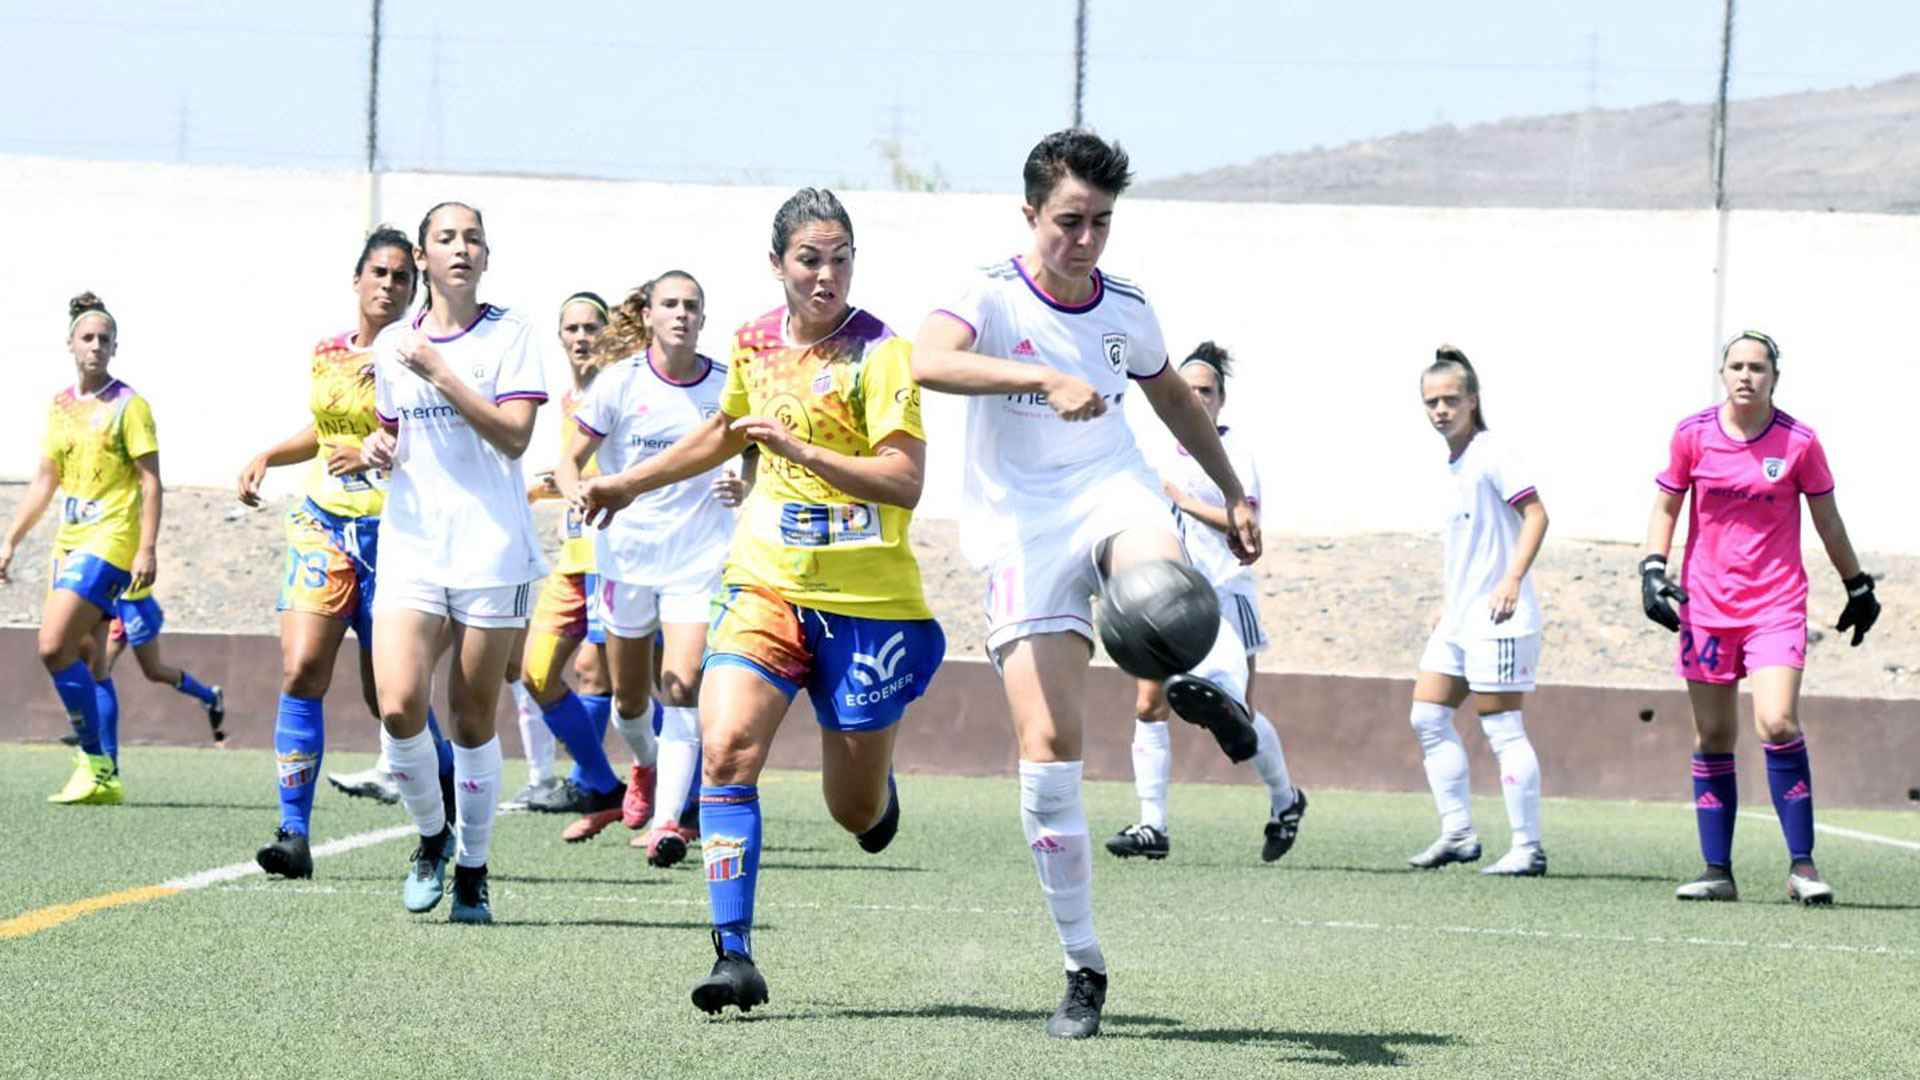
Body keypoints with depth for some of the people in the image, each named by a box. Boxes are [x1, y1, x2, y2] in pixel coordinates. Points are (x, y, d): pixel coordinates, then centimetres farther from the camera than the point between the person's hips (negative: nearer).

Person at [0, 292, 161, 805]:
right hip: (70, 544, 7)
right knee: (86, 663, 6)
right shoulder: (60, 406, 14)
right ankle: (105, 778, 9)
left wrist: (146, 550, -17)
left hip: (111, 542, -7)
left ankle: (95, 760, -10)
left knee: (55, 648, -18)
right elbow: (44, 482, 20)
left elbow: (150, 482, -9)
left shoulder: (129, 405, -5)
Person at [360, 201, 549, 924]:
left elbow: (514, 434, -13)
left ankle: (472, 870, 16)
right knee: (398, 706, -14)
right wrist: (377, 448, 3)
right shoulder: (391, 345, 12)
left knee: (474, 721, 1)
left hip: (491, 547, -3)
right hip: (410, 545, 3)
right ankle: (431, 834, 10)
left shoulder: (509, 334, -1)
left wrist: (440, 372, -16)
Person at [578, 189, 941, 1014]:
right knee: (727, 747, -21)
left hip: (869, 597, -4)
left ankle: (873, 783, 45)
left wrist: (799, 449, -29)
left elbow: (905, 481, -20)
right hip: (766, 581, 4)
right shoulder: (755, 342, 6)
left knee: (856, 811, 6)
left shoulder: (879, 352, -11)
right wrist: (627, 484, 33)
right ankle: (734, 952, -20)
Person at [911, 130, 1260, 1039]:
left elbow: (1172, 396, 27)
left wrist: (1233, 493, 30)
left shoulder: (1126, 309, 6)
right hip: (1019, 527, -2)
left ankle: (1196, 687, -4)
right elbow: (928, 360, -32)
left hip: (1111, 492, 2)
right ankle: (1082, 969, -2)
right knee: (1047, 742, -12)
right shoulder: (994, 297, -9)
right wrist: (1046, 378, -43)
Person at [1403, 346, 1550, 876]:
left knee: (1503, 729, -8)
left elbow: (1535, 514, -18)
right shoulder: (1455, 463, 16)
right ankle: (1458, 834, 11)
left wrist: (1512, 579, -26)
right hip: (1459, 617, 10)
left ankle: (1528, 848, -5)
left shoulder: (1491, 453, -10)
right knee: (1428, 717, 7)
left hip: (1496, 618, -10)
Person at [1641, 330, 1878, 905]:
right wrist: (1653, 571, -2)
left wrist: (1858, 588, 16)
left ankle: (1802, 864, -9)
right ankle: (1718, 870, 11)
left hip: (1778, 605, -2)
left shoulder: (1799, 442, -4)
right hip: (1705, 605, 2)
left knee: (1778, 724, -17)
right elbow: (1666, 507, 11)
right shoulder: (1693, 434, 0)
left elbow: (1828, 521, 9)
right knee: (1713, 738, 4)